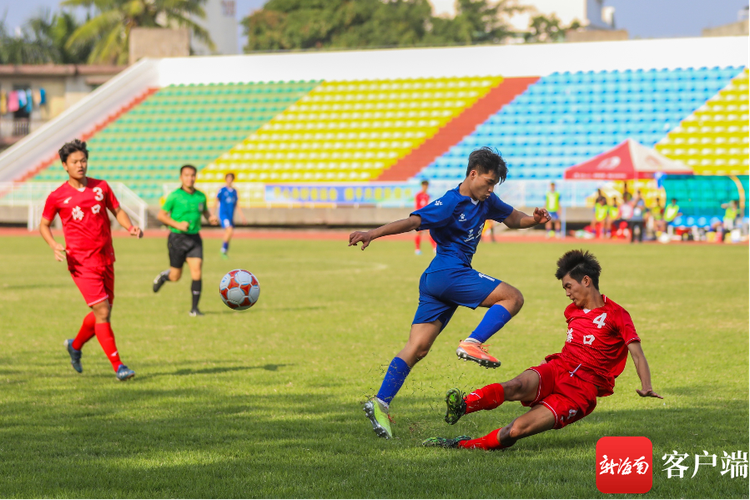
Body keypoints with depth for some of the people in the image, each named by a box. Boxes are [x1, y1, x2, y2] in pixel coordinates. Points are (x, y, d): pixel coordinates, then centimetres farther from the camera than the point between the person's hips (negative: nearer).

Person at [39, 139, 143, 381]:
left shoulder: (101, 187, 7)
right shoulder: (57, 197, -2)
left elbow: (117, 211, 13)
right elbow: (44, 225, 8)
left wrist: (131, 227, -7)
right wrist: (54, 245, -10)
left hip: (106, 259, 5)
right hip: (81, 262, -5)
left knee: (102, 314, 12)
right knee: (102, 312, -13)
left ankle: (75, 345, 39)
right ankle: (118, 366, -9)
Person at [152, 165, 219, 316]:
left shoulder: (200, 196, 4)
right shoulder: (175, 196, -8)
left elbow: (205, 211, 24)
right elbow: (161, 215, -5)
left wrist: (211, 218, 2)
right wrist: (177, 224, -18)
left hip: (194, 238, 3)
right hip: (177, 238, -3)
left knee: (197, 272, -11)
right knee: (175, 276, 6)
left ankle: (194, 308, -3)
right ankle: (162, 277, 42)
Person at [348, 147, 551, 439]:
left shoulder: (485, 201, 16)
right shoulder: (451, 203, -11)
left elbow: (513, 218, 27)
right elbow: (413, 221, -20)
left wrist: (535, 219, 4)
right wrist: (373, 234, -32)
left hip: (436, 282, 9)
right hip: (449, 271, -9)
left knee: (417, 348, 0)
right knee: (513, 298, -7)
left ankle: (381, 403, -6)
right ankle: (472, 344, -15)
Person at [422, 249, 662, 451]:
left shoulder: (616, 315, 0)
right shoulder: (572, 311, 22)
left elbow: (637, 353, -10)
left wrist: (646, 387, -24)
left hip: (582, 391, -5)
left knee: (517, 429, -26)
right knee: (517, 386, -34)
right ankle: (463, 405, -56)